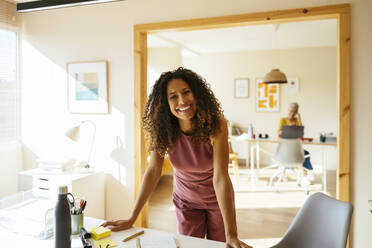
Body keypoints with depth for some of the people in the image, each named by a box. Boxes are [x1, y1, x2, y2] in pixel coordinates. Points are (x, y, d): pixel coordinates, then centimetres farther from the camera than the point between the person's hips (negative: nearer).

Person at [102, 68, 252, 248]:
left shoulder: (216, 124, -28)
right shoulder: (163, 130, -20)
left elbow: (220, 177, -32)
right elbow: (153, 172, -17)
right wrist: (131, 219, -18)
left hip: (218, 198, -1)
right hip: (186, 201, 2)